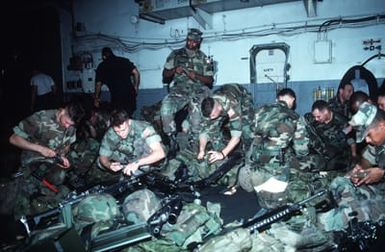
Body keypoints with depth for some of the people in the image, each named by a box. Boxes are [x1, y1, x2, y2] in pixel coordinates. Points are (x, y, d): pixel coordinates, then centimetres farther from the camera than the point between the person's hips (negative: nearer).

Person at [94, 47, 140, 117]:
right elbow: (136, 72, 0)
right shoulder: (123, 60, 10)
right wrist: (136, 87, 10)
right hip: (130, 94, 2)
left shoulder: (102, 66, 7)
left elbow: (98, 84, 6)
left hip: (116, 97, -2)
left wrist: (96, 98, 17)